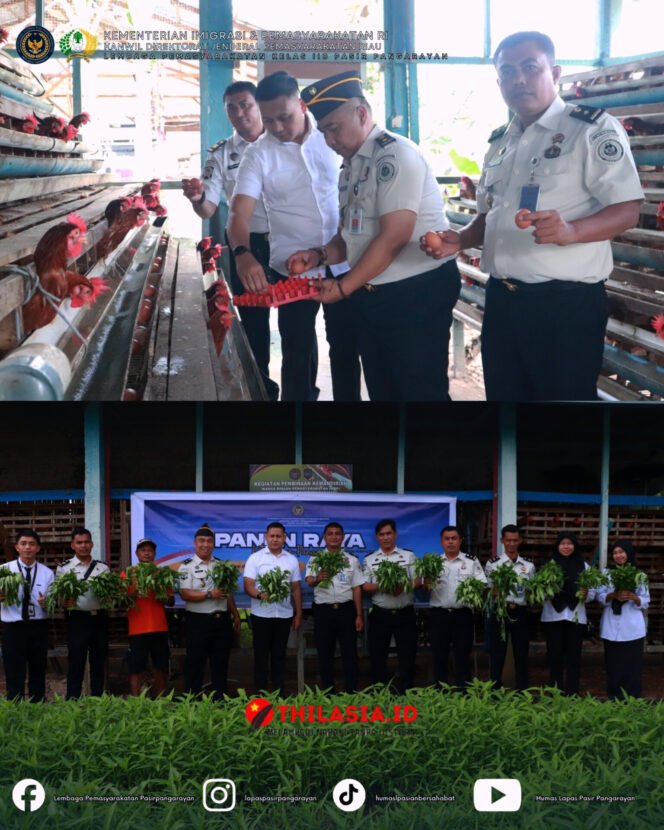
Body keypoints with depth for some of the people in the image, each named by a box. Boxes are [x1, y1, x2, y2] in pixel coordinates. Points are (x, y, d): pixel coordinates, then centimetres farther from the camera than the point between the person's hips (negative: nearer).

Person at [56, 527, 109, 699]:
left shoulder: (103, 568, 10)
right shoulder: (64, 568, 2)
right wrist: (66, 602, -21)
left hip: (99, 618, 3)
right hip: (77, 619, -3)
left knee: (99, 661, 8)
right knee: (76, 661, -1)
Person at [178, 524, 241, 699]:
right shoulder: (187, 566, -4)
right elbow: (185, 594, -15)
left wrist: (235, 616, 13)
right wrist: (210, 594, -21)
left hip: (222, 620, 5)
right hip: (198, 621, -5)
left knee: (221, 663, 10)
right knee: (195, 663, 1)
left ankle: (219, 700, 19)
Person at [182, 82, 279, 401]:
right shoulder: (220, 155, 2)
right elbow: (207, 210, -4)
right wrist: (196, 198, -27)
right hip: (247, 245, 2)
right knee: (253, 320, 10)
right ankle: (262, 387, 24)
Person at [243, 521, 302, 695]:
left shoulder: (292, 560, 8)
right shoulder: (255, 558, -2)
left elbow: (296, 589, 11)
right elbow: (248, 586, -8)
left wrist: (298, 614, 8)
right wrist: (259, 594, -29)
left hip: (284, 615, 3)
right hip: (261, 615, -3)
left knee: (279, 655, 9)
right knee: (261, 655, 3)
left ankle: (279, 694, 15)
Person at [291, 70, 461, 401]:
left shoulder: (395, 155, -15)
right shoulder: (350, 165, 13)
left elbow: (392, 238, -21)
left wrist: (343, 287, -18)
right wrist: (319, 255, -1)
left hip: (416, 294, -9)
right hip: (371, 297, 9)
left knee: (420, 392, -3)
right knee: (381, 390, 14)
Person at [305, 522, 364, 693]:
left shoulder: (352, 560, 7)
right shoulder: (315, 559, 2)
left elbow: (356, 588, 7)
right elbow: (309, 581, -14)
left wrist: (359, 616, 2)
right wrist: (318, 579, -39)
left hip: (346, 610, 1)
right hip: (323, 611, -1)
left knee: (349, 653, 3)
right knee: (325, 654, 5)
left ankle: (352, 693, 10)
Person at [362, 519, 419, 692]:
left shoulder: (409, 556, 5)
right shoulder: (370, 560, 7)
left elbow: (418, 581, -1)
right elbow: (365, 587, 1)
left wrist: (403, 586, -20)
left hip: (405, 614, -1)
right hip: (380, 615, 1)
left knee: (407, 657, 0)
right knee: (377, 657, 5)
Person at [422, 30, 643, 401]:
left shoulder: (593, 128, -8)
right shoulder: (500, 142, 16)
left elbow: (627, 210, -15)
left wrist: (570, 230, -33)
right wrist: (460, 240, 5)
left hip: (566, 303, -7)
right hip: (502, 300, 7)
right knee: (503, 393, 14)